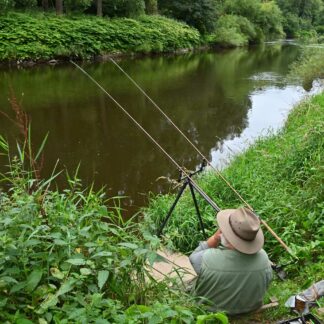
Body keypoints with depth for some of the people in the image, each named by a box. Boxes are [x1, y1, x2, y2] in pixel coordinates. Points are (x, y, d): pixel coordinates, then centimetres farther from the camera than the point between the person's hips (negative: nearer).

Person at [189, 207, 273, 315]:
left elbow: (193, 258, -15)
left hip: (211, 309, -2)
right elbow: (265, 287, -9)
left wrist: (215, 238, -27)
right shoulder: (263, 258, -31)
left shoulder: (208, 259, -40)